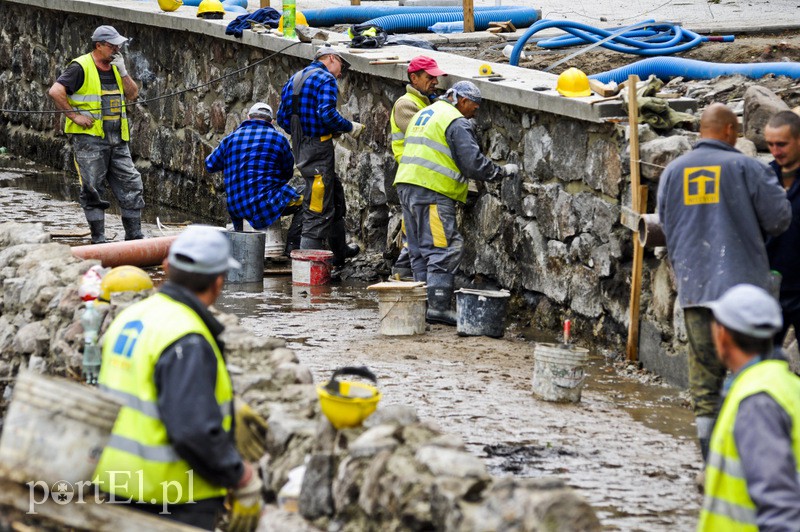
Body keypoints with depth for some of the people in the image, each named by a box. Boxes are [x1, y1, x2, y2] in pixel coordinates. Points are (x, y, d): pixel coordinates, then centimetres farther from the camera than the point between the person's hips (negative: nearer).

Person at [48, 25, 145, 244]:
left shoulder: (114, 68, 14)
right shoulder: (81, 67, -9)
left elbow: (133, 94, 13)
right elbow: (56, 91, -17)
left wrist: (122, 72, -1)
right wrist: (74, 115, -16)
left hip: (117, 139, 7)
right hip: (89, 138, -7)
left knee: (131, 185, 4)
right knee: (93, 191, -2)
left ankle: (135, 237, 11)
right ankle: (99, 240, 3)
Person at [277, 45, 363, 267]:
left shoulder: (294, 80, 16)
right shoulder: (326, 79, -10)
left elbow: (282, 118, 15)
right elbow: (327, 113, -23)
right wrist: (350, 127, -9)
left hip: (300, 147, 10)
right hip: (319, 148, -10)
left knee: (335, 195, 25)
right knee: (318, 209, -7)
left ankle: (340, 251, 39)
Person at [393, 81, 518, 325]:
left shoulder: (423, 114, 23)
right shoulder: (457, 123, -7)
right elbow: (473, 162, -13)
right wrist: (502, 171, 1)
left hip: (406, 186, 9)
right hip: (432, 193, -9)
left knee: (420, 250, 11)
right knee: (443, 250, -8)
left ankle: (423, 305, 11)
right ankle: (438, 306, -12)